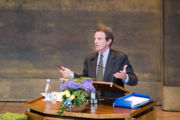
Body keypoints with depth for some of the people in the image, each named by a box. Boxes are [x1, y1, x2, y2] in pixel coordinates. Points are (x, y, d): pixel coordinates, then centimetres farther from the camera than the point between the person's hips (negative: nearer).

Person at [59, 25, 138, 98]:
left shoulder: (120, 57, -1)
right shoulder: (89, 58, 13)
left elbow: (134, 81, -4)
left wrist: (125, 77, -26)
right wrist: (71, 74, 2)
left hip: (114, 100, -3)